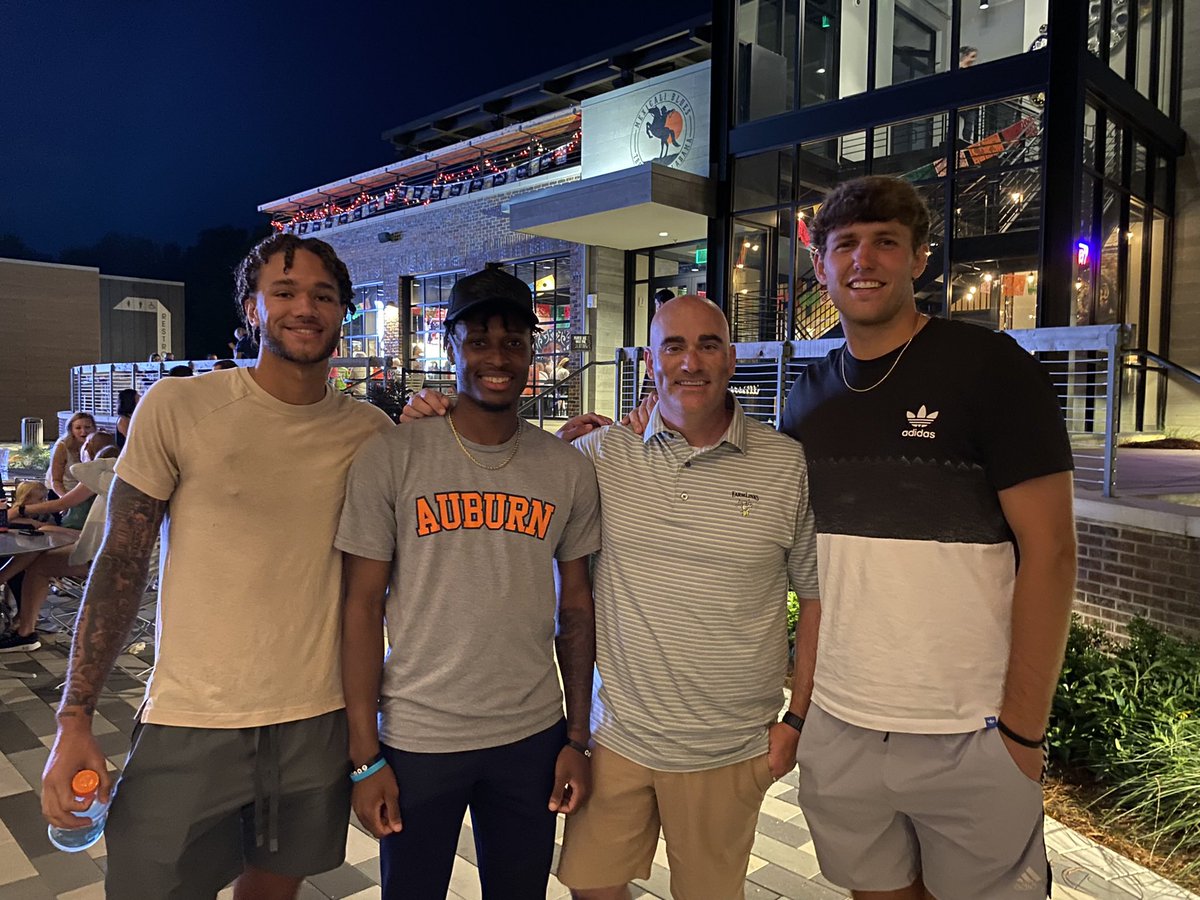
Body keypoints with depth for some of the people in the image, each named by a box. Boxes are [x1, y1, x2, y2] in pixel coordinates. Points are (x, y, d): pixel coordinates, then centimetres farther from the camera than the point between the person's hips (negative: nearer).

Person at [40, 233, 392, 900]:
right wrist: (75, 719, -6)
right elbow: (121, 565, -3)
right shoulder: (176, 407, -6)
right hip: (189, 725, -2)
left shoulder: (370, 430, 0)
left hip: (319, 722, 2)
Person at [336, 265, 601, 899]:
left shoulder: (568, 471, -1)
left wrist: (577, 739, 5)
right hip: (416, 738, -2)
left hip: (533, 737, 2)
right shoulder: (393, 456, -9)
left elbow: (576, 609, 5)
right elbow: (362, 606, -7)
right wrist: (365, 756, -7)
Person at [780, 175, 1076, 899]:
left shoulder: (992, 368, -8)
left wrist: (1023, 729, -12)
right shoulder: (808, 397, 6)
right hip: (836, 726, 4)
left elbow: (1048, 552, -10)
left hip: (970, 735, -4)